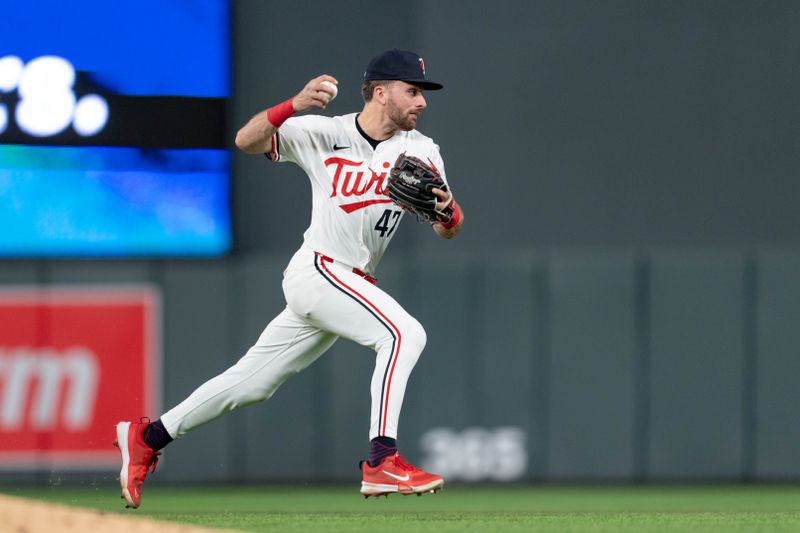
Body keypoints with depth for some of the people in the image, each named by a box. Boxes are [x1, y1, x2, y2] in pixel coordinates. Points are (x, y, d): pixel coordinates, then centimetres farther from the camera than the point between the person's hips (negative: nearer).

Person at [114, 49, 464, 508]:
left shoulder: (421, 151, 3)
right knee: (404, 332, -25)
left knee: (253, 382, 11)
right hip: (317, 271, -5)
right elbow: (248, 140, -14)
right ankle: (382, 461, -28)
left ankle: (149, 438, 25)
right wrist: (295, 105, -31)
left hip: (352, 285, 5)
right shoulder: (324, 134, -6)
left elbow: (449, 230, -2)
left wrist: (446, 209, -26)